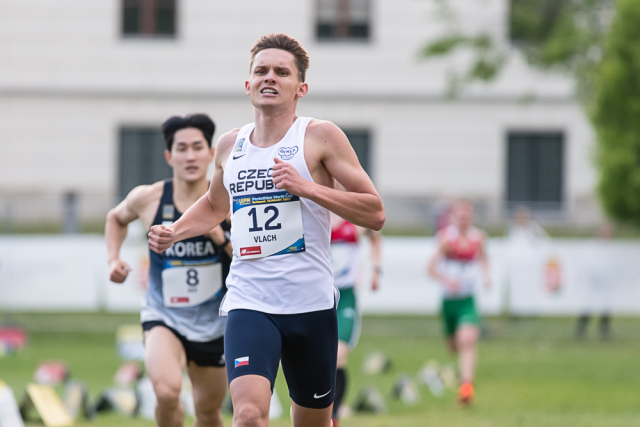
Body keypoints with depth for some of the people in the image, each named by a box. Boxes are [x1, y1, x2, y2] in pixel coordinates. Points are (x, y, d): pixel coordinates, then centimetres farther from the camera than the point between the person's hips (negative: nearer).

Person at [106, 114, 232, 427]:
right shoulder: (147, 199, -7)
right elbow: (116, 218, 17)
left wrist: (223, 239, -22)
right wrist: (113, 259, 2)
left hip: (214, 325, 2)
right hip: (164, 317, -2)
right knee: (167, 391, -29)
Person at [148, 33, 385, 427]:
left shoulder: (320, 136, -2)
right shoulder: (230, 146, 11)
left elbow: (374, 214, -6)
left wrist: (308, 188, -16)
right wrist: (173, 233, 14)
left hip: (311, 303, -1)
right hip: (249, 303, 2)